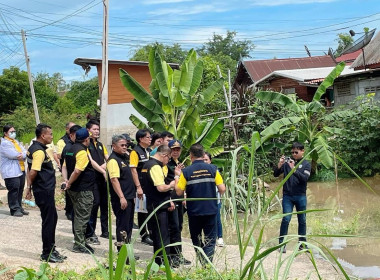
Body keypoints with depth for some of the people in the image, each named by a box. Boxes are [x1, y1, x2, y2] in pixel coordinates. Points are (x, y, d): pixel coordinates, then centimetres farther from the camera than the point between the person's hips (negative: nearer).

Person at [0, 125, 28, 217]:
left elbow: (24, 153, 9)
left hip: (20, 170, 9)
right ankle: (15, 209, -2)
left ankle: (19, 208, 19)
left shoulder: (16, 141, 18)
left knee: (20, 189, 11)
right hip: (11, 172, -9)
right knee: (14, 190, -8)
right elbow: (15, 155, -19)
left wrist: (22, 155, -12)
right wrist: (22, 155, -2)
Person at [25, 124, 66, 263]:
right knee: (48, 221, -1)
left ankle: (51, 249, 28)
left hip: (46, 191, 10)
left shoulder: (34, 148, 13)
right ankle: (47, 254, 9)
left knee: (52, 218, 18)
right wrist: (30, 187, -8)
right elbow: (33, 172, -25)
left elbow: (31, 170, 16)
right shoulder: (39, 151, -19)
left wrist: (29, 187, 16)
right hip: (44, 191, -10)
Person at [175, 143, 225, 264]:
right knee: (210, 240, 6)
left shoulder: (186, 172, -7)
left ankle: (203, 262, 22)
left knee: (196, 240, 19)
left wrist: (177, 177, 9)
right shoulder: (212, 169, -4)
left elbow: (179, 192, -5)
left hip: (194, 211, 0)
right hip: (211, 209, 0)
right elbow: (222, 189, -7)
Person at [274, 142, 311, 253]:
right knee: (286, 219, -8)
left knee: (302, 221, 8)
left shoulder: (306, 164, 1)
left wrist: (294, 169, -26)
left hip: (301, 196, 1)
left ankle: (302, 244, 19)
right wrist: (279, 165, -19)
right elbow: (275, 174, -1)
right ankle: (281, 244, -3)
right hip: (287, 196, -1)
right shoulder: (287, 161, 3)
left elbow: (305, 178, -15)